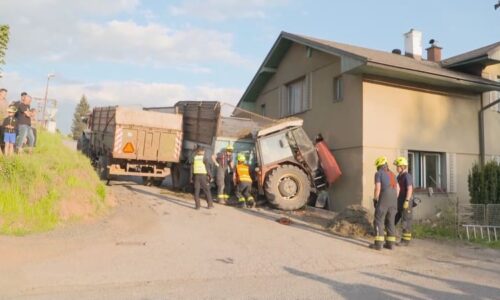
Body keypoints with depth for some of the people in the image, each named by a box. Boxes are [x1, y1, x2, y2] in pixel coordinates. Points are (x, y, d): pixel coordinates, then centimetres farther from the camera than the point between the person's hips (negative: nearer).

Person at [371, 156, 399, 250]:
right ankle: (390, 243, 10)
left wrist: (375, 201, -3)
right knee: (390, 221, 12)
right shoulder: (392, 174, 19)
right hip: (393, 199, 7)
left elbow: (377, 188, -12)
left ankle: (378, 243, -6)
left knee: (379, 221, -2)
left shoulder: (378, 174, -2)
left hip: (383, 199, -7)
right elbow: (397, 189, 16)